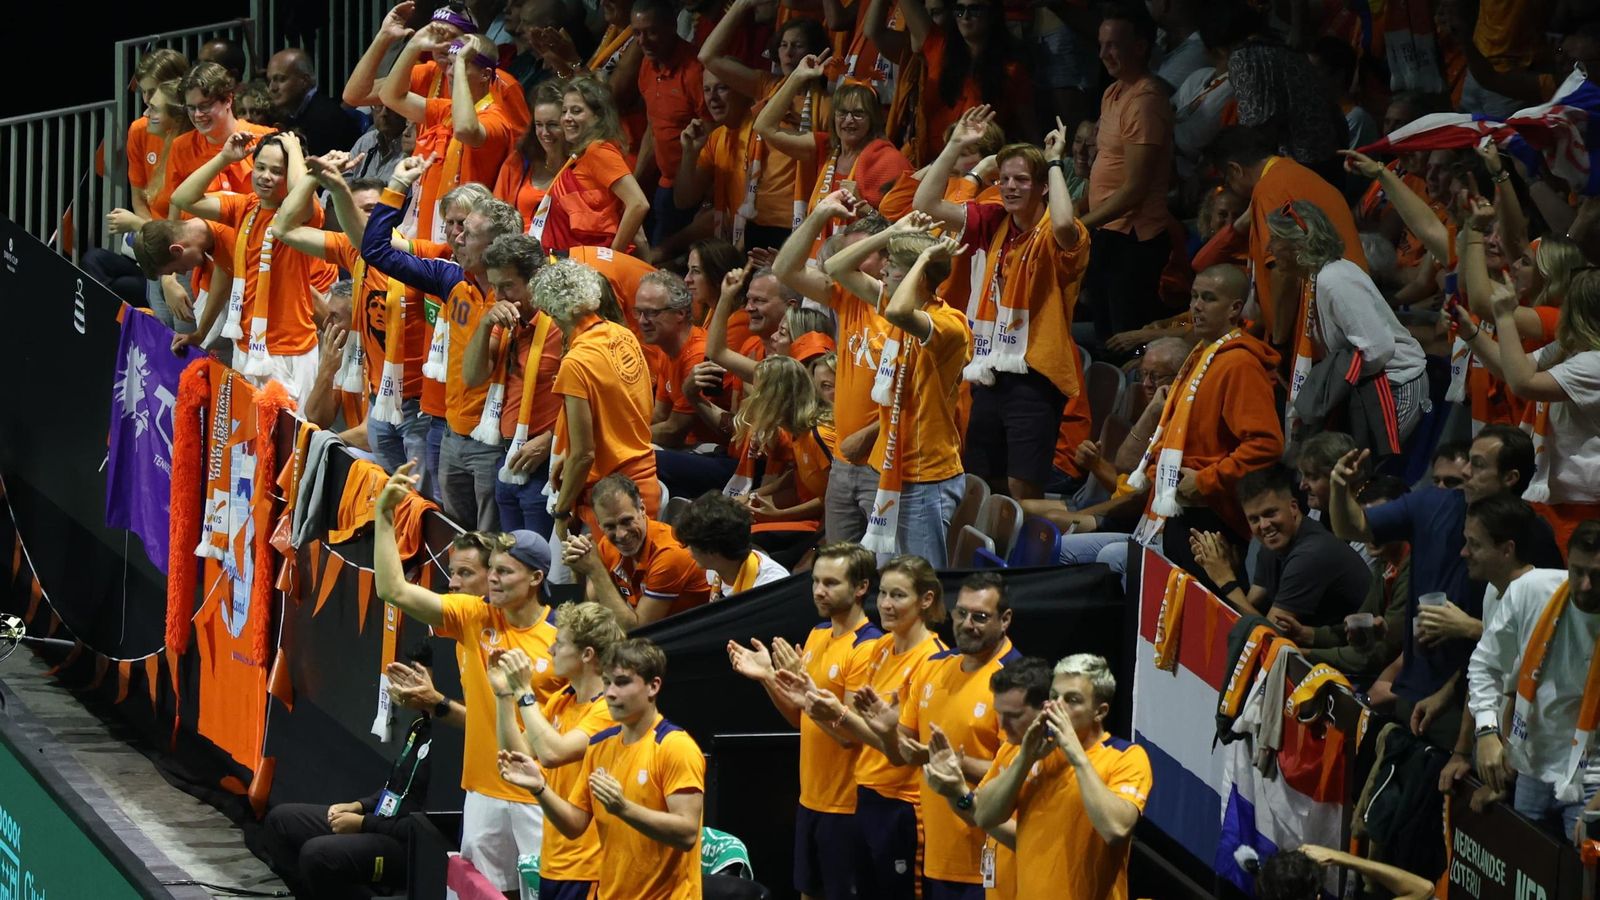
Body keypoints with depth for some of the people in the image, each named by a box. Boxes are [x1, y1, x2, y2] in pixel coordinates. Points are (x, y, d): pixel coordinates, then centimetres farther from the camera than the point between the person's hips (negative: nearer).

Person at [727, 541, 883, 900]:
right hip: (811, 799, 9)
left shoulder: (867, 648, -17)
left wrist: (807, 688, -27)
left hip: (845, 805, -8)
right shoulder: (817, 635, 10)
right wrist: (768, 678, 0)